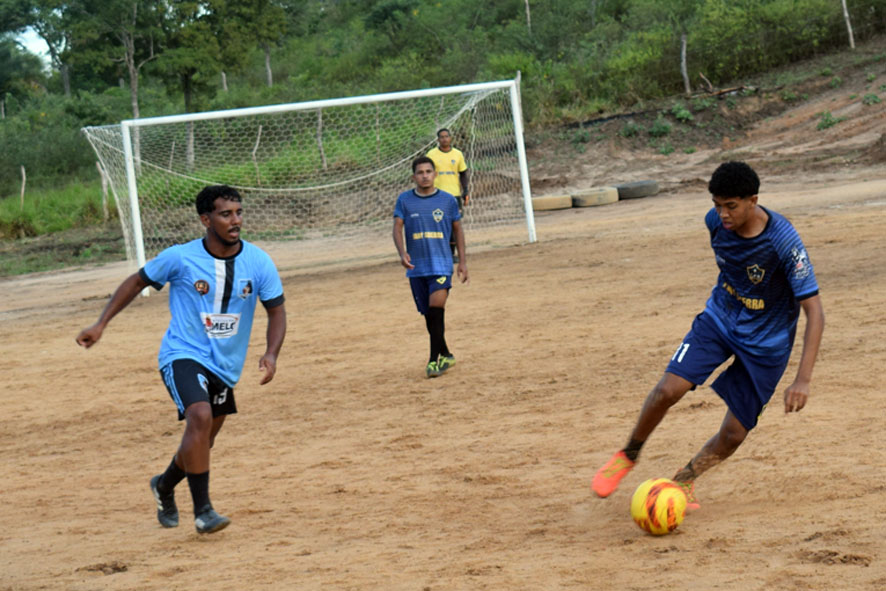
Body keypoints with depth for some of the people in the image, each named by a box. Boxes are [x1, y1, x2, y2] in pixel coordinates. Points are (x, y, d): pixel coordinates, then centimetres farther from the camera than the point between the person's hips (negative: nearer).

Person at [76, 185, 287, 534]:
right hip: (183, 355, -4)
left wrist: (271, 354, -16)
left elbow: (276, 310, 1)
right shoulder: (180, 258, -12)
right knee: (200, 417, -29)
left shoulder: (258, 262, -7)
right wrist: (101, 324, -1)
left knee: (202, 441, 17)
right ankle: (202, 511, -21)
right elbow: (137, 282, 3)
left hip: (226, 365, 5)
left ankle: (165, 486, 48)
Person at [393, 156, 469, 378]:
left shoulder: (447, 200, 2)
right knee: (428, 315, 9)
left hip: (442, 263, -2)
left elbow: (457, 229, 11)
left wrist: (462, 262, 9)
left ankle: (434, 359, -13)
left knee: (436, 308, -19)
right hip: (416, 267, 2)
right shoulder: (404, 200, 3)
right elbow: (397, 228, -3)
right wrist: (402, 253, -20)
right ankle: (445, 355, 26)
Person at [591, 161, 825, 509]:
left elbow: (814, 312, -28)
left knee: (734, 435, -4)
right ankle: (628, 456, 7)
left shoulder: (784, 242, -29)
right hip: (720, 318, 3)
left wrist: (803, 380, -34)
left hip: (766, 342, -3)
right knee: (669, 389, -17)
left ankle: (683, 480, 23)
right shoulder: (716, 220, -14)